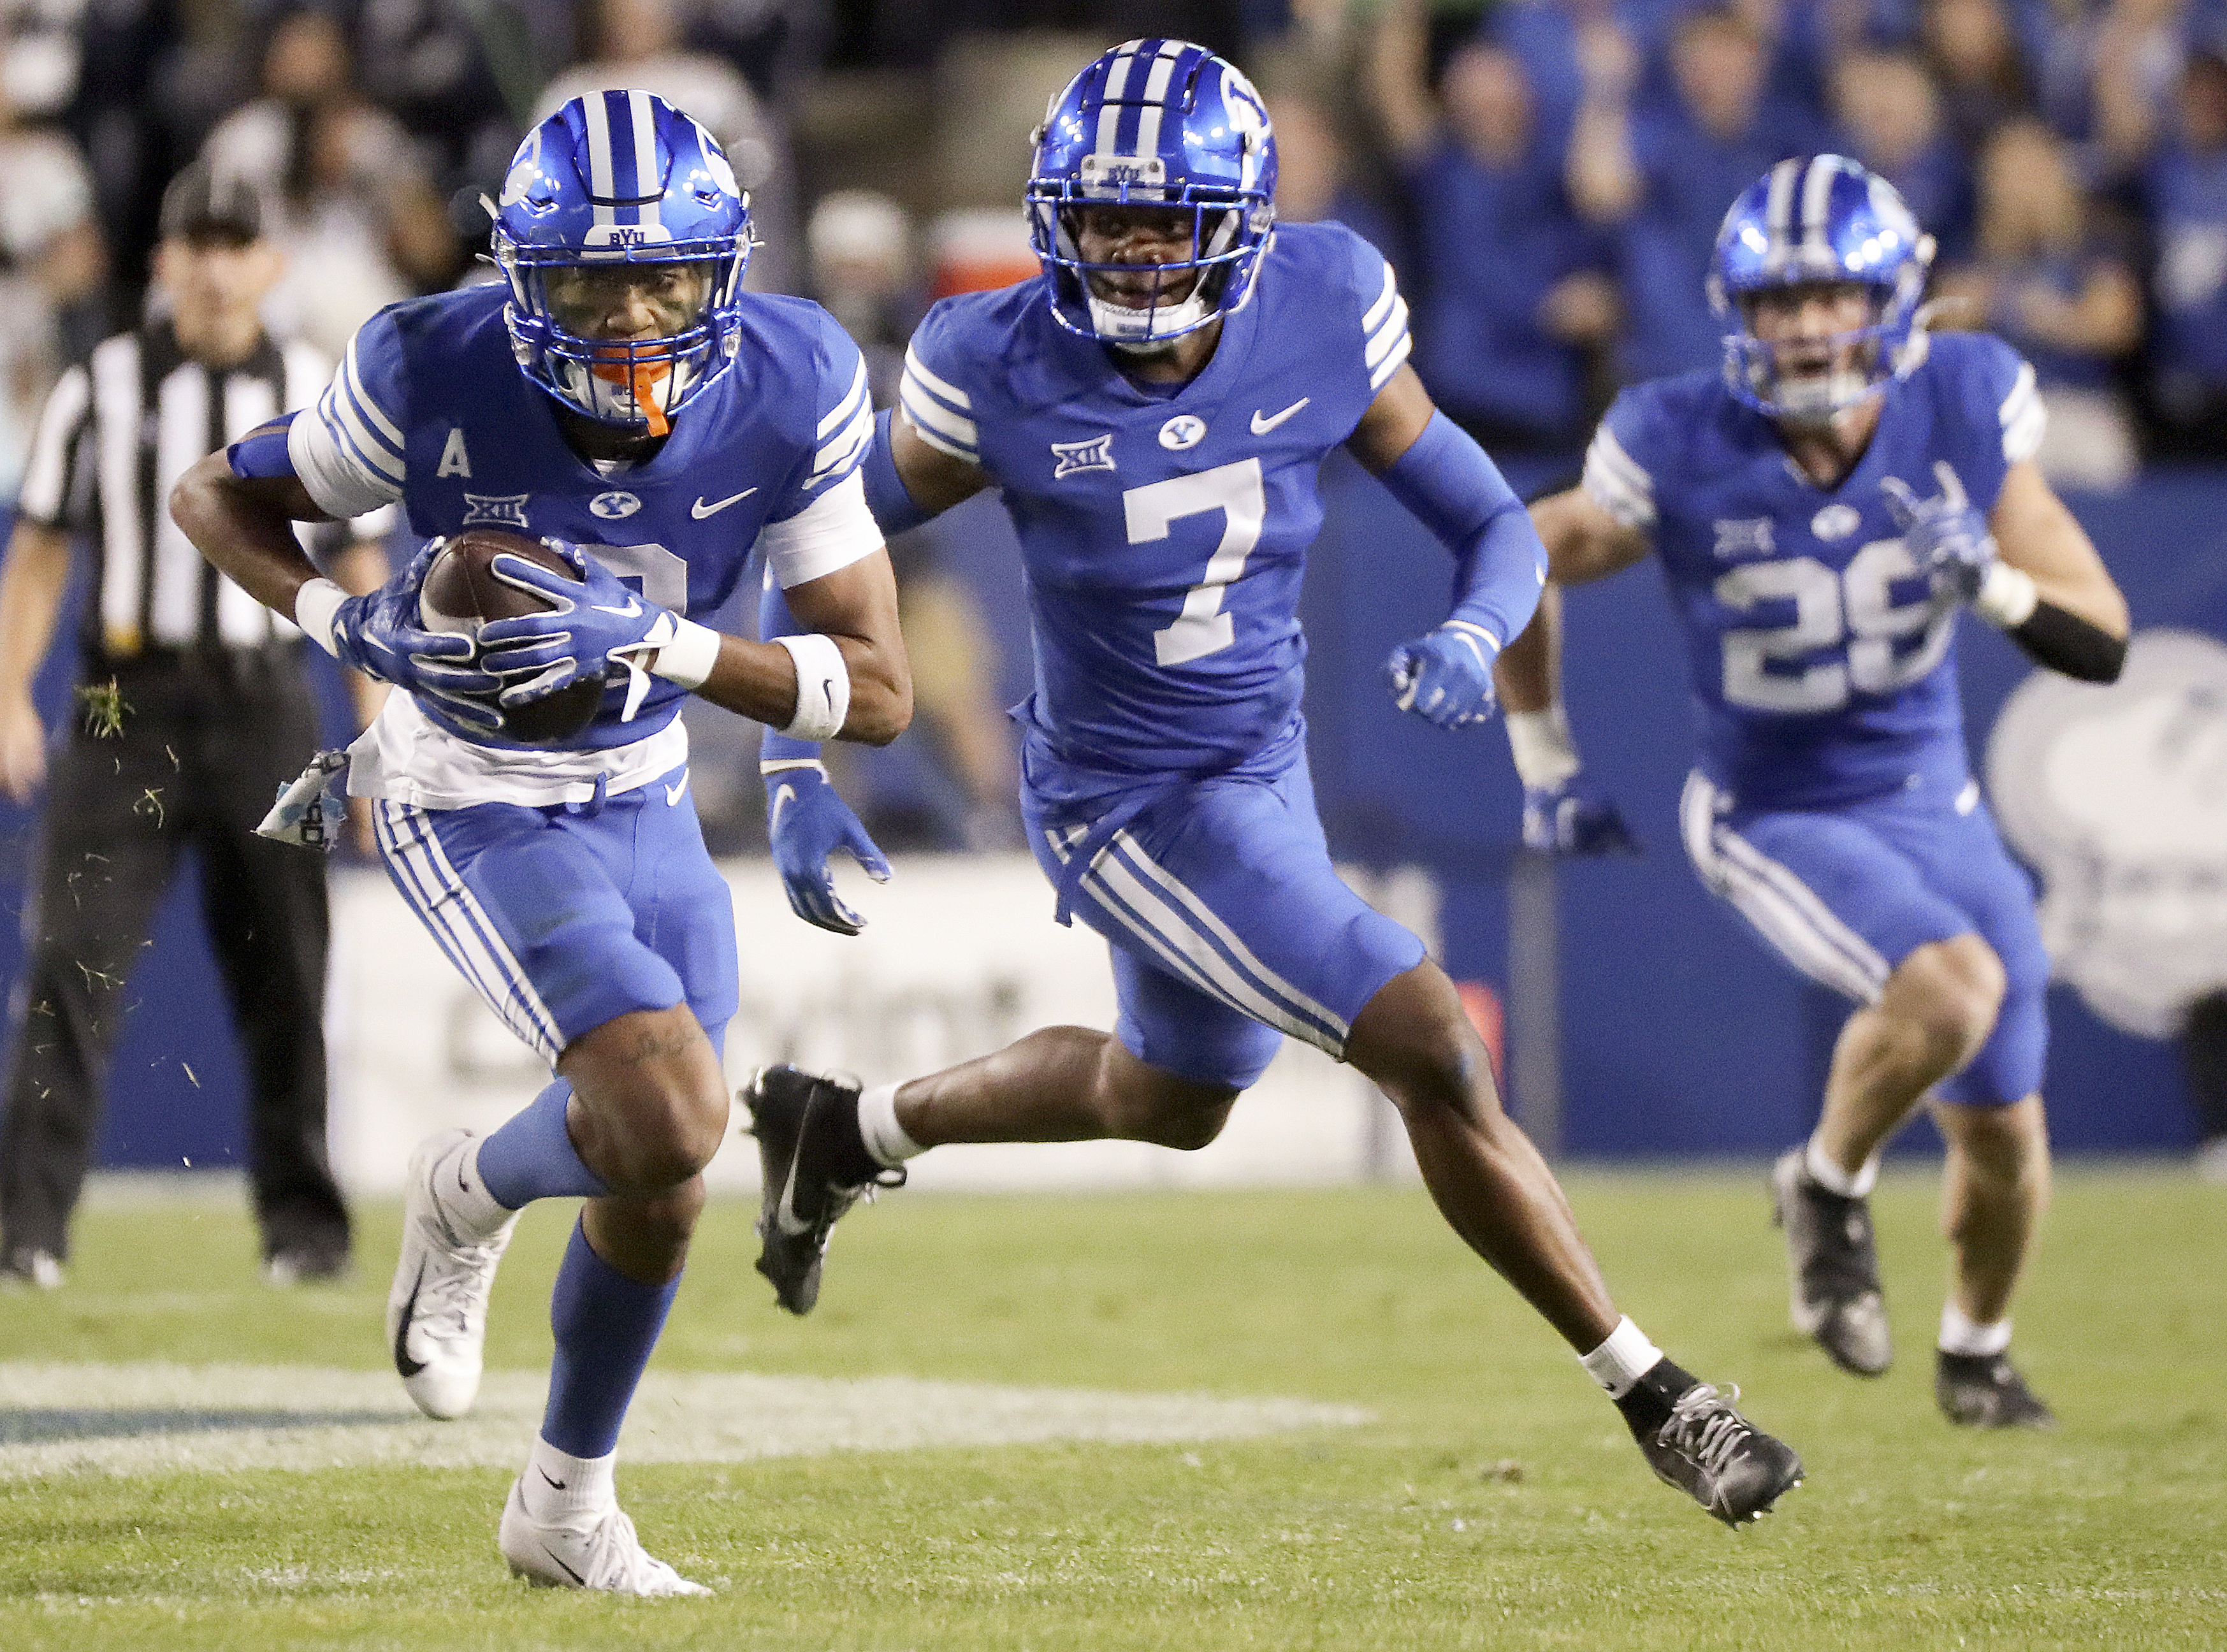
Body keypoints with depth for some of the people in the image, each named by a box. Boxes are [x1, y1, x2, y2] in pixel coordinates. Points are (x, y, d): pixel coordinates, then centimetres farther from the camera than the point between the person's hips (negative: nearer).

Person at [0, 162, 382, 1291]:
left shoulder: (318, 395, 8)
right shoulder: (101, 388, 4)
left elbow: (361, 574, 10)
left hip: (264, 710, 1)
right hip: (130, 708, -1)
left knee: (283, 974, 5)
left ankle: (303, 1224, 15)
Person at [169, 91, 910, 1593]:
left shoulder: (792, 389, -19)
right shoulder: (437, 377, -25)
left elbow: (877, 693, -18)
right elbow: (217, 496, -6)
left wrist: (650, 640, -31)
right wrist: (348, 624, -24)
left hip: (642, 800, 5)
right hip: (475, 804, -5)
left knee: (657, 1186, 14)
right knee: (671, 1117, -24)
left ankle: (569, 1505, 38)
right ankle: (471, 1198, 11)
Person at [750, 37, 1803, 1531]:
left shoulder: (1324, 314, -15)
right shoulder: (1005, 371, -22)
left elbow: (1497, 526, -7)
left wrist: (1474, 635, -28)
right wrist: (795, 775, -13)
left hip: (1263, 765, 6)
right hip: (1128, 804, -6)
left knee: (1175, 1097, 30)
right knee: (1432, 1052, -17)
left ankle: (847, 1132, 51)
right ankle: (1653, 1398, -5)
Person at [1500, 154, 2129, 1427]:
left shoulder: (1965, 410, -16)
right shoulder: (1685, 455, -22)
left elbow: (2103, 643, -11)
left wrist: (1995, 584, -31)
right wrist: (1545, 759, 4)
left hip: (1934, 804, 4)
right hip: (1776, 821, -4)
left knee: (2004, 1138, 8)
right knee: (1950, 985, -31)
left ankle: (1978, 1353, 40)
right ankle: (1831, 1191, -1)